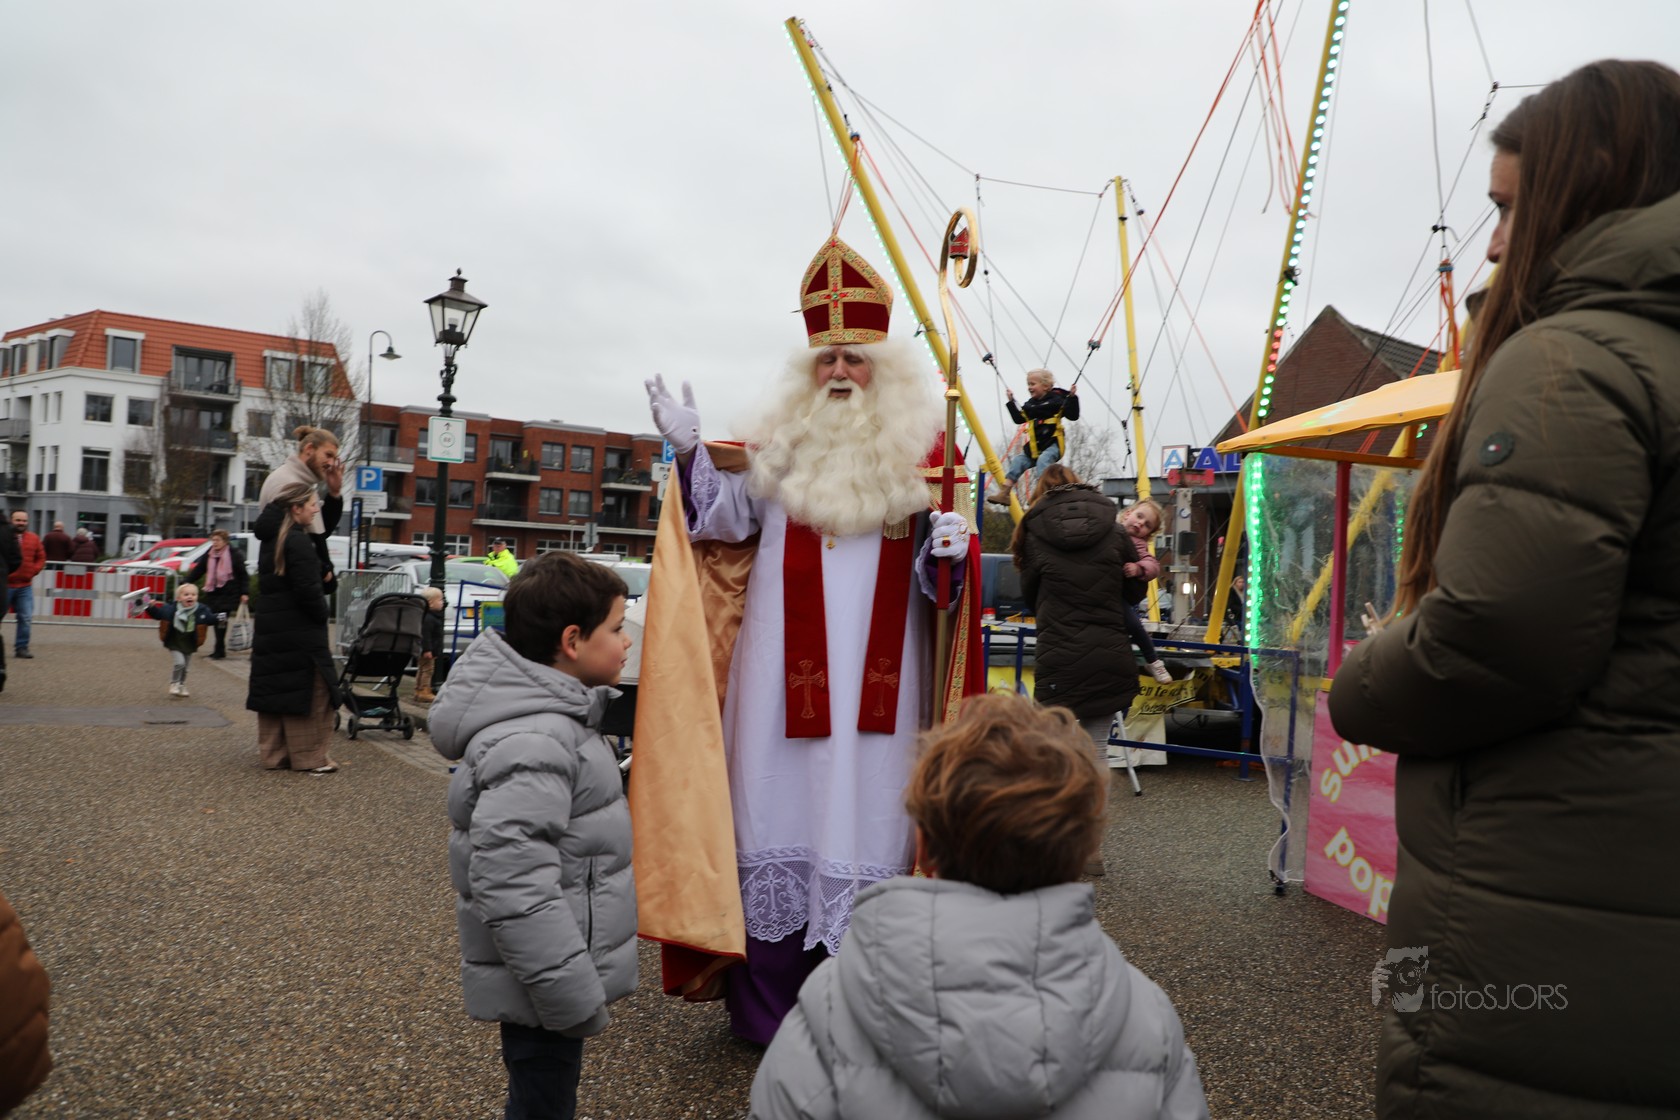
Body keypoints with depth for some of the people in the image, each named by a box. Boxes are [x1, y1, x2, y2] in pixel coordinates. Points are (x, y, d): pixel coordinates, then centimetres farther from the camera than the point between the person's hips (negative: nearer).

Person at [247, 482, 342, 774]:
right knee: (309, 691, -1)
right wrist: (322, 614, -6)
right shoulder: (298, 542, -17)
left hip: (269, 628, 9)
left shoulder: (271, 539, 13)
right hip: (299, 630, -9)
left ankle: (274, 755, 18)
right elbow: (308, 589, -22)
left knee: (273, 690, 12)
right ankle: (311, 757, 4)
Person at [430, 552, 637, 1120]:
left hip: (554, 975, 10)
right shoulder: (531, 746, -27)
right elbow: (513, 890, -31)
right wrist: (576, 998, -24)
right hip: (543, 987, -10)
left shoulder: (555, 715, 6)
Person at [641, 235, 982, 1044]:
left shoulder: (919, 452, 6)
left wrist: (951, 551, -15)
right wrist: (689, 450, -6)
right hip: (785, 670, 1)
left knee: (861, 808, 3)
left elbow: (934, 574, 6)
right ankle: (767, 1000, 19)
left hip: (876, 675, 0)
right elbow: (725, 522, 4)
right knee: (778, 807, 5)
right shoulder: (780, 443, 9)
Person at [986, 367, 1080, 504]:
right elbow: (1019, 418, 23)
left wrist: (1072, 397, -20)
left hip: (1052, 443, -6)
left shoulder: (1056, 400, -5)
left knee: (1043, 460, -32)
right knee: (1017, 462, -6)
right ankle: (1004, 492, -9)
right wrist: (1011, 402, 20)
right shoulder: (1030, 404, 13)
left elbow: (1073, 415, -9)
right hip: (1035, 446, 6)